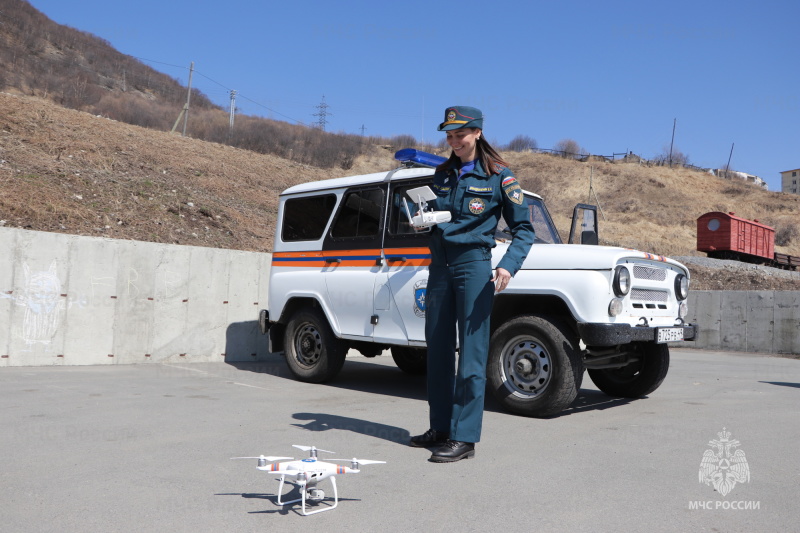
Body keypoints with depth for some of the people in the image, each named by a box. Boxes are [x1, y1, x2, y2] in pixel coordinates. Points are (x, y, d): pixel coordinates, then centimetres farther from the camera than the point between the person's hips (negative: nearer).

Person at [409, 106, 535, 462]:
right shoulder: (442, 173, 12)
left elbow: (523, 229, -2)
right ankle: (440, 428, 20)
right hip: (440, 266, 6)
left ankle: (464, 438, 0)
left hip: (474, 265, -6)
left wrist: (508, 266, -18)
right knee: (437, 349, 9)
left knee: (471, 353, -5)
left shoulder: (499, 176, -3)